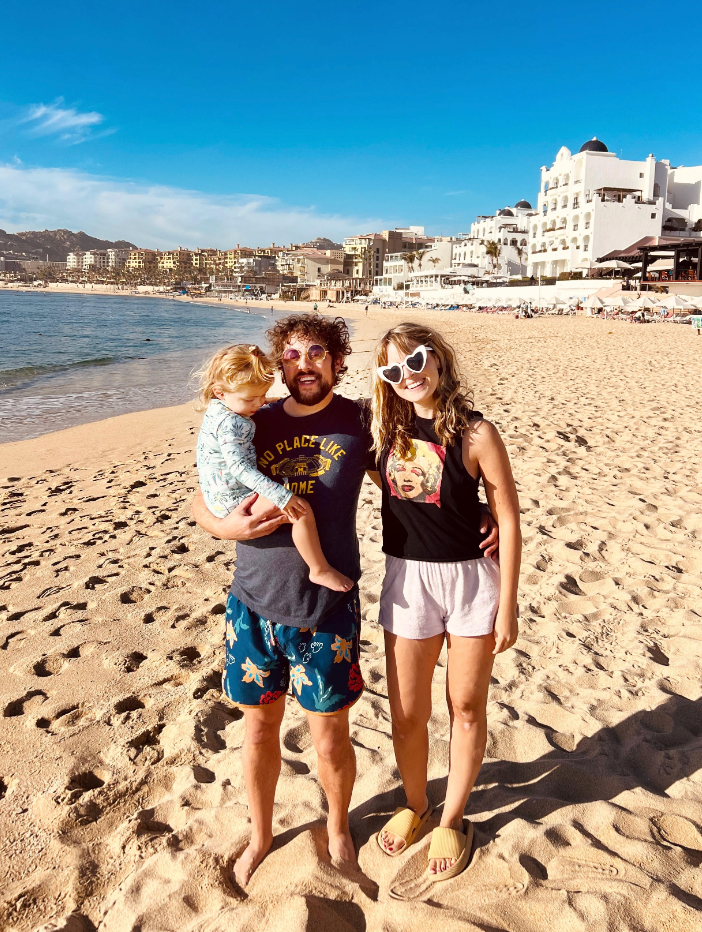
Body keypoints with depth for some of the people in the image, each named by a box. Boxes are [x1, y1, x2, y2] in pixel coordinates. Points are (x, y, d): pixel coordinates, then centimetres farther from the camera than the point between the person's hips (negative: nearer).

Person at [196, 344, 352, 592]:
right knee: (301, 509, -21)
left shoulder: (219, 411, 7)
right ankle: (320, 570, -8)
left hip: (223, 497, 11)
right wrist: (279, 495, -35)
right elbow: (238, 466, -32)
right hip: (234, 501, -11)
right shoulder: (229, 423, -25)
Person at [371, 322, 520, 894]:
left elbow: (509, 519, -9)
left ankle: (452, 819, 37)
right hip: (406, 579, 3)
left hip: (470, 579, -2)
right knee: (406, 715, 12)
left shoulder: (474, 432, -13)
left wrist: (507, 606, -8)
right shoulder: (388, 430, -1)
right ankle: (415, 805, 41)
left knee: (466, 709, 14)